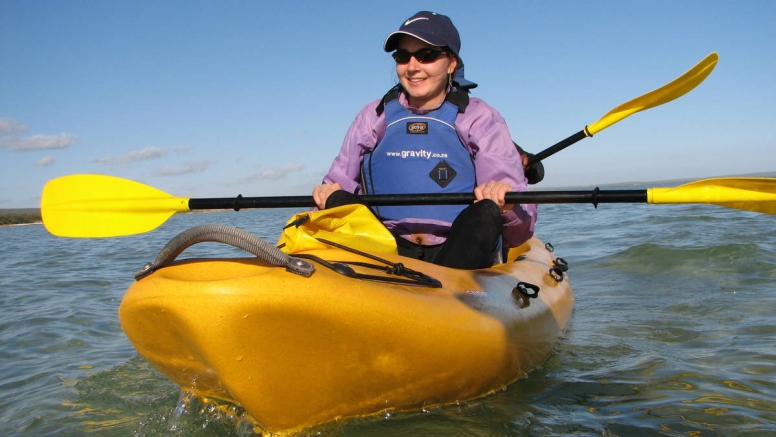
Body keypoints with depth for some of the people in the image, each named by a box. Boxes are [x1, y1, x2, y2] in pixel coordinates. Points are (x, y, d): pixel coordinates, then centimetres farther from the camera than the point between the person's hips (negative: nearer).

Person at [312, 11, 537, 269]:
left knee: (485, 212, -30)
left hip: (463, 250, -2)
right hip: (387, 251, 2)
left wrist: (505, 205, -31)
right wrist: (329, 194, -16)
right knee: (338, 202, -20)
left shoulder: (480, 118, 2)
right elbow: (338, 181, 8)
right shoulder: (374, 116, 11)